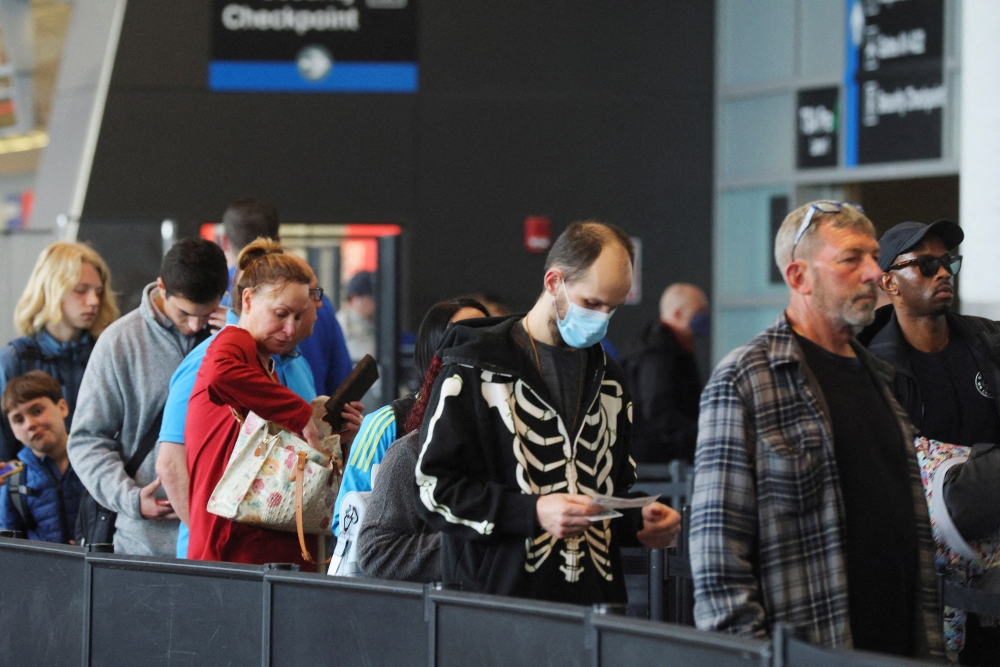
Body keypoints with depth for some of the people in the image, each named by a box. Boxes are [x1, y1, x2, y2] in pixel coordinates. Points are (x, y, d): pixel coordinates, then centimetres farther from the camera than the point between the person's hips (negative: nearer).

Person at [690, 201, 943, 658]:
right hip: (807, 654, -6)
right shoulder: (742, 381, -6)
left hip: (901, 649, 6)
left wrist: (932, 646, 12)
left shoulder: (879, 378, 17)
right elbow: (718, 548, -11)